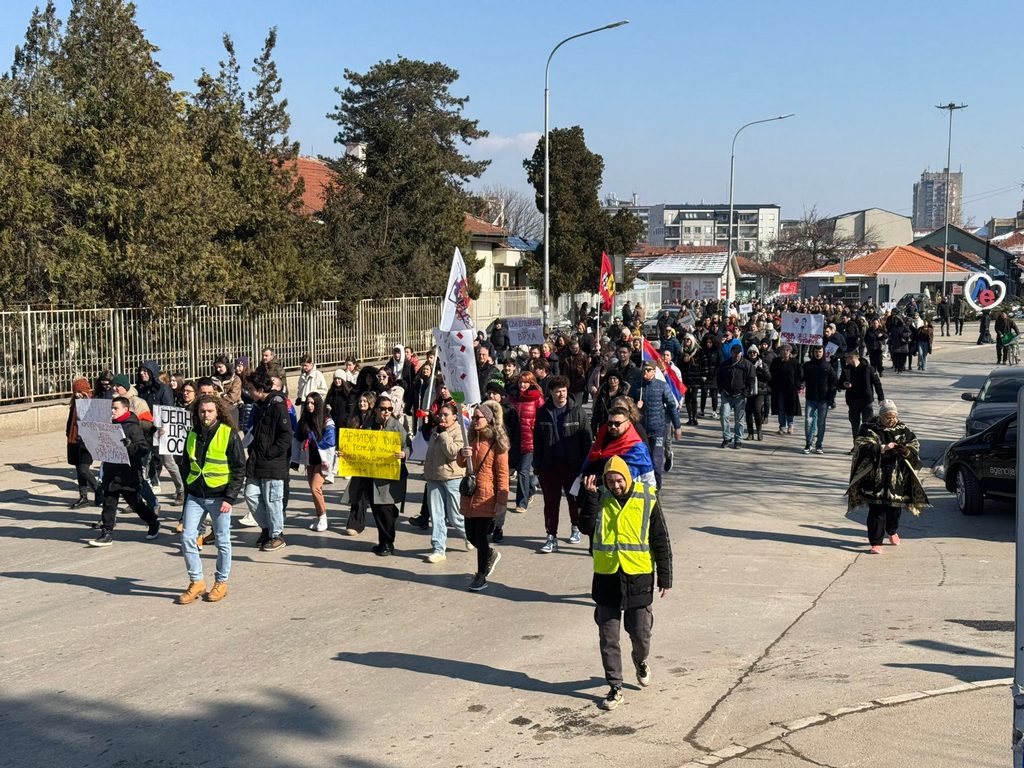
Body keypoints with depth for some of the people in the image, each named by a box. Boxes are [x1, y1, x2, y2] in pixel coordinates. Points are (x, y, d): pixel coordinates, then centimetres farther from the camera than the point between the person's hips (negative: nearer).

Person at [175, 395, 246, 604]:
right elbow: (186, 465, 17)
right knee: (187, 538, -2)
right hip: (195, 496, 4)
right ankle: (196, 581, 10)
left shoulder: (229, 434, -8)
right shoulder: (192, 435, 7)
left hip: (219, 497, -4)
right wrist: (186, 495, 12)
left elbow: (239, 468, -8)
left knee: (222, 541, 5)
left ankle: (221, 583, 19)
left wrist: (230, 498, -13)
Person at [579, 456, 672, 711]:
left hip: (639, 578, -1)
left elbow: (661, 540, -1)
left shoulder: (646, 499, -6)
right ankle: (615, 687, 16)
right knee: (608, 637, 4)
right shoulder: (600, 498, 0)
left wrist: (665, 577, -1)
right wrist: (590, 496, -22)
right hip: (606, 577, 1)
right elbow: (587, 527, -16)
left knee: (640, 633, 10)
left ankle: (641, 661, 43)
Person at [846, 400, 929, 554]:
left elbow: (915, 446, 6)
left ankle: (892, 531, 41)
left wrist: (907, 451, -17)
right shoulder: (869, 429, -4)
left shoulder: (903, 430, 6)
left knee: (895, 507, 14)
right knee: (877, 510, -6)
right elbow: (863, 447, -15)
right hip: (876, 479, -3)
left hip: (897, 479, 3)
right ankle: (876, 542, 0)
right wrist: (883, 448, -28)